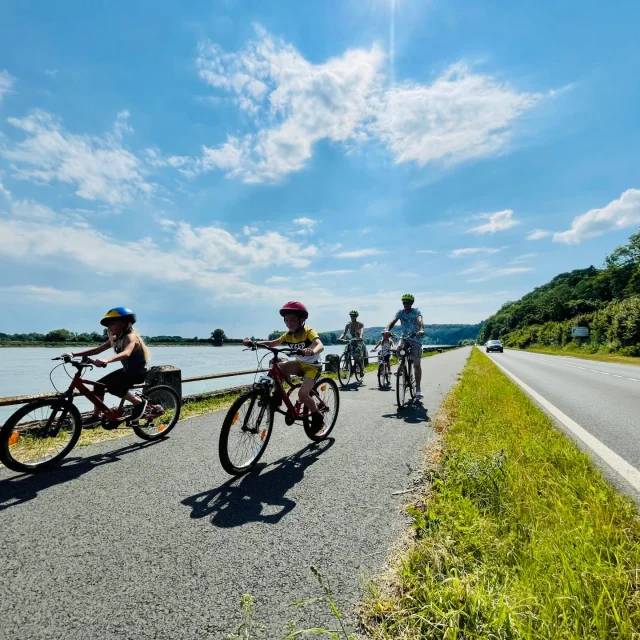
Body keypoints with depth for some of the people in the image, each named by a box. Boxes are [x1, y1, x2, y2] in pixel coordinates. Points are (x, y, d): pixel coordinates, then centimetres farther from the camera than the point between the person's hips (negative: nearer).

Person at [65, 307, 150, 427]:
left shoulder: (130, 336, -21)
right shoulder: (115, 339, 5)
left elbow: (126, 353, -40)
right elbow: (97, 349, 0)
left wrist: (106, 360, -56)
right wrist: (74, 354, -10)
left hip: (138, 372, -9)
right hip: (127, 370, 9)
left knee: (113, 386, -27)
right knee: (99, 385, 1)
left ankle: (139, 402, -9)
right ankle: (96, 416, 13)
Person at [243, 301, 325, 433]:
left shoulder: (308, 332, -22)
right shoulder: (288, 335, -5)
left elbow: (320, 345, -39)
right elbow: (272, 343, -11)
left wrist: (312, 351, -63)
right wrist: (253, 343, -26)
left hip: (313, 366, -6)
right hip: (299, 363, 6)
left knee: (303, 394, -22)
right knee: (277, 367, -21)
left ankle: (317, 416, 4)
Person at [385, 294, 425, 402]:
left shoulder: (416, 311, -10)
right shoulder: (400, 312, -1)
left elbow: (420, 320, -30)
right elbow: (393, 321, -16)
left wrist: (421, 330, -52)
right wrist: (387, 329, -38)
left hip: (415, 338, -3)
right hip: (404, 338, 3)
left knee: (417, 364, -6)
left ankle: (418, 390, -1)